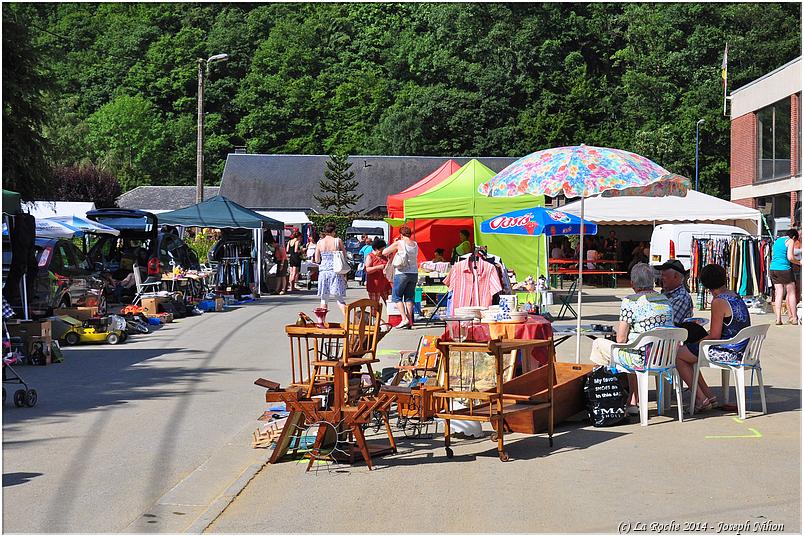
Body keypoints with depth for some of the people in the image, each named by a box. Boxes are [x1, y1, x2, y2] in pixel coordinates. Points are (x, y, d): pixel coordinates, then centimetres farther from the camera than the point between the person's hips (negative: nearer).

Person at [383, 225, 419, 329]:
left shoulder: (399, 243, -9)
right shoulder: (415, 244, 5)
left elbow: (384, 252, -4)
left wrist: (393, 247, 13)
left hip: (402, 273, -5)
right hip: (414, 273, 5)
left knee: (396, 296, 5)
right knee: (409, 297, 10)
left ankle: (404, 318, -10)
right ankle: (410, 322, 4)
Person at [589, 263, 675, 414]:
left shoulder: (630, 301, -12)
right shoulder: (666, 300, 9)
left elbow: (621, 339, -12)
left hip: (641, 359, -7)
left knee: (598, 344, 13)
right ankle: (633, 403, 33)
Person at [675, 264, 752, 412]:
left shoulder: (719, 302, -18)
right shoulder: (736, 297, 9)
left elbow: (714, 336, -18)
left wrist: (697, 343, -2)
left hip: (727, 352, -9)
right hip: (739, 351, 9)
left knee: (677, 354, 1)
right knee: (687, 355, 21)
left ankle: (701, 399, 2)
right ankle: (708, 395, 19)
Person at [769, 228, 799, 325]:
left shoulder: (777, 241, 17)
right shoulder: (790, 241, -4)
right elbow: (790, 257, -14)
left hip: (773, 269, 6)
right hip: (784, 269, -6)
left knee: (778, 294, 6)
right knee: (791, 293, 5)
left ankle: (778, 318, -1)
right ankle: (794, 318, 8)